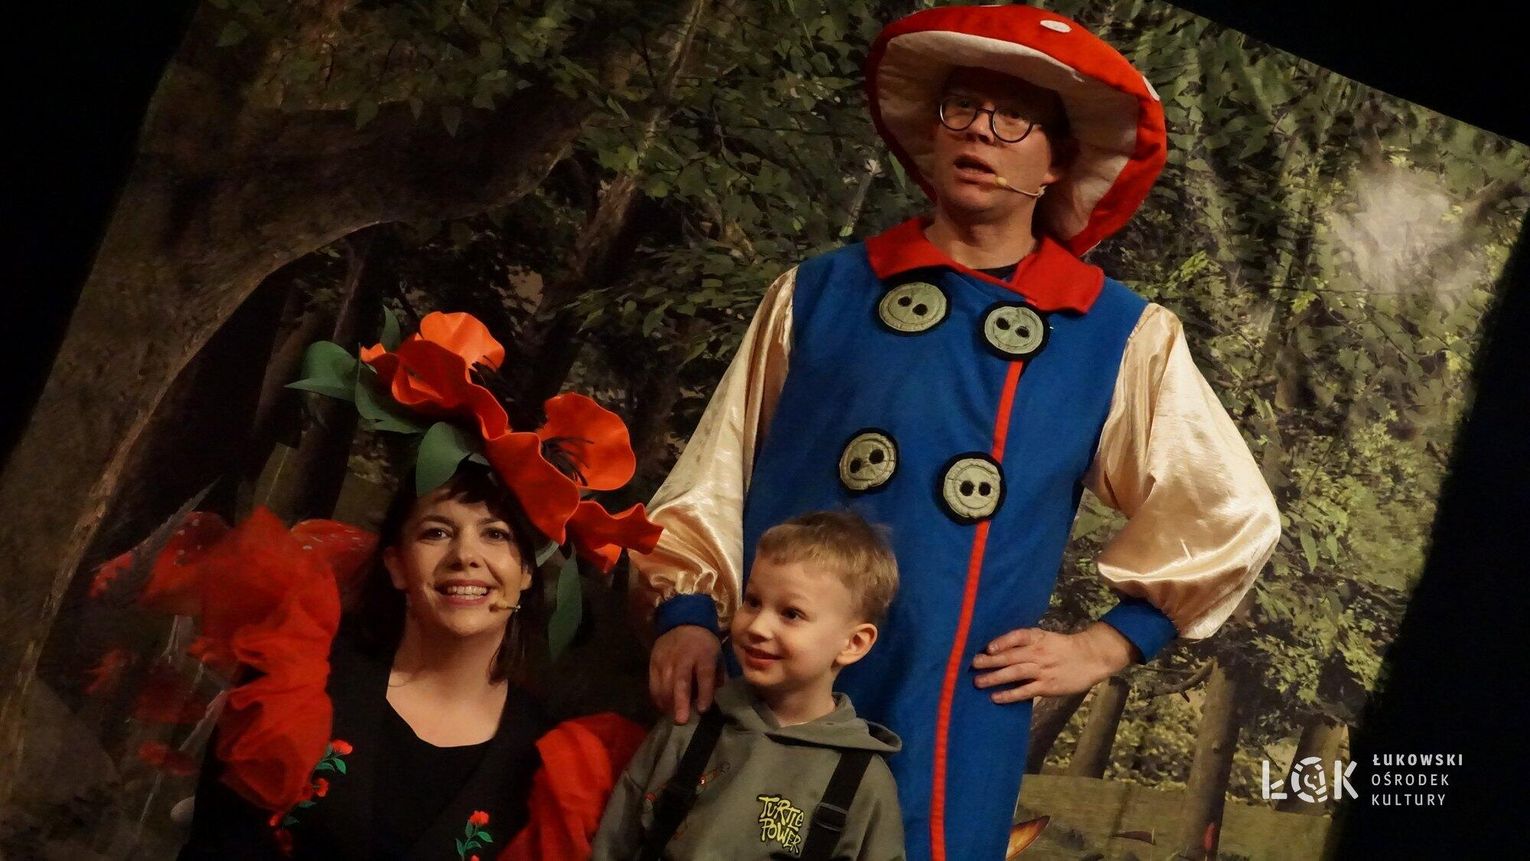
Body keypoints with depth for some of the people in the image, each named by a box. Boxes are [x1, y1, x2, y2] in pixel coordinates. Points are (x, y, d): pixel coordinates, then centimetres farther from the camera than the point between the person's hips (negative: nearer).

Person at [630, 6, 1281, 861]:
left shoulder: (1119, 337, 3)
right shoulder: (821, 293, 6)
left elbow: (1229, 519, 10)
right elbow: (717, 474, 8)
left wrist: (1104, 647, 5)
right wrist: (686, 614, -4)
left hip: (947, 735, 0)